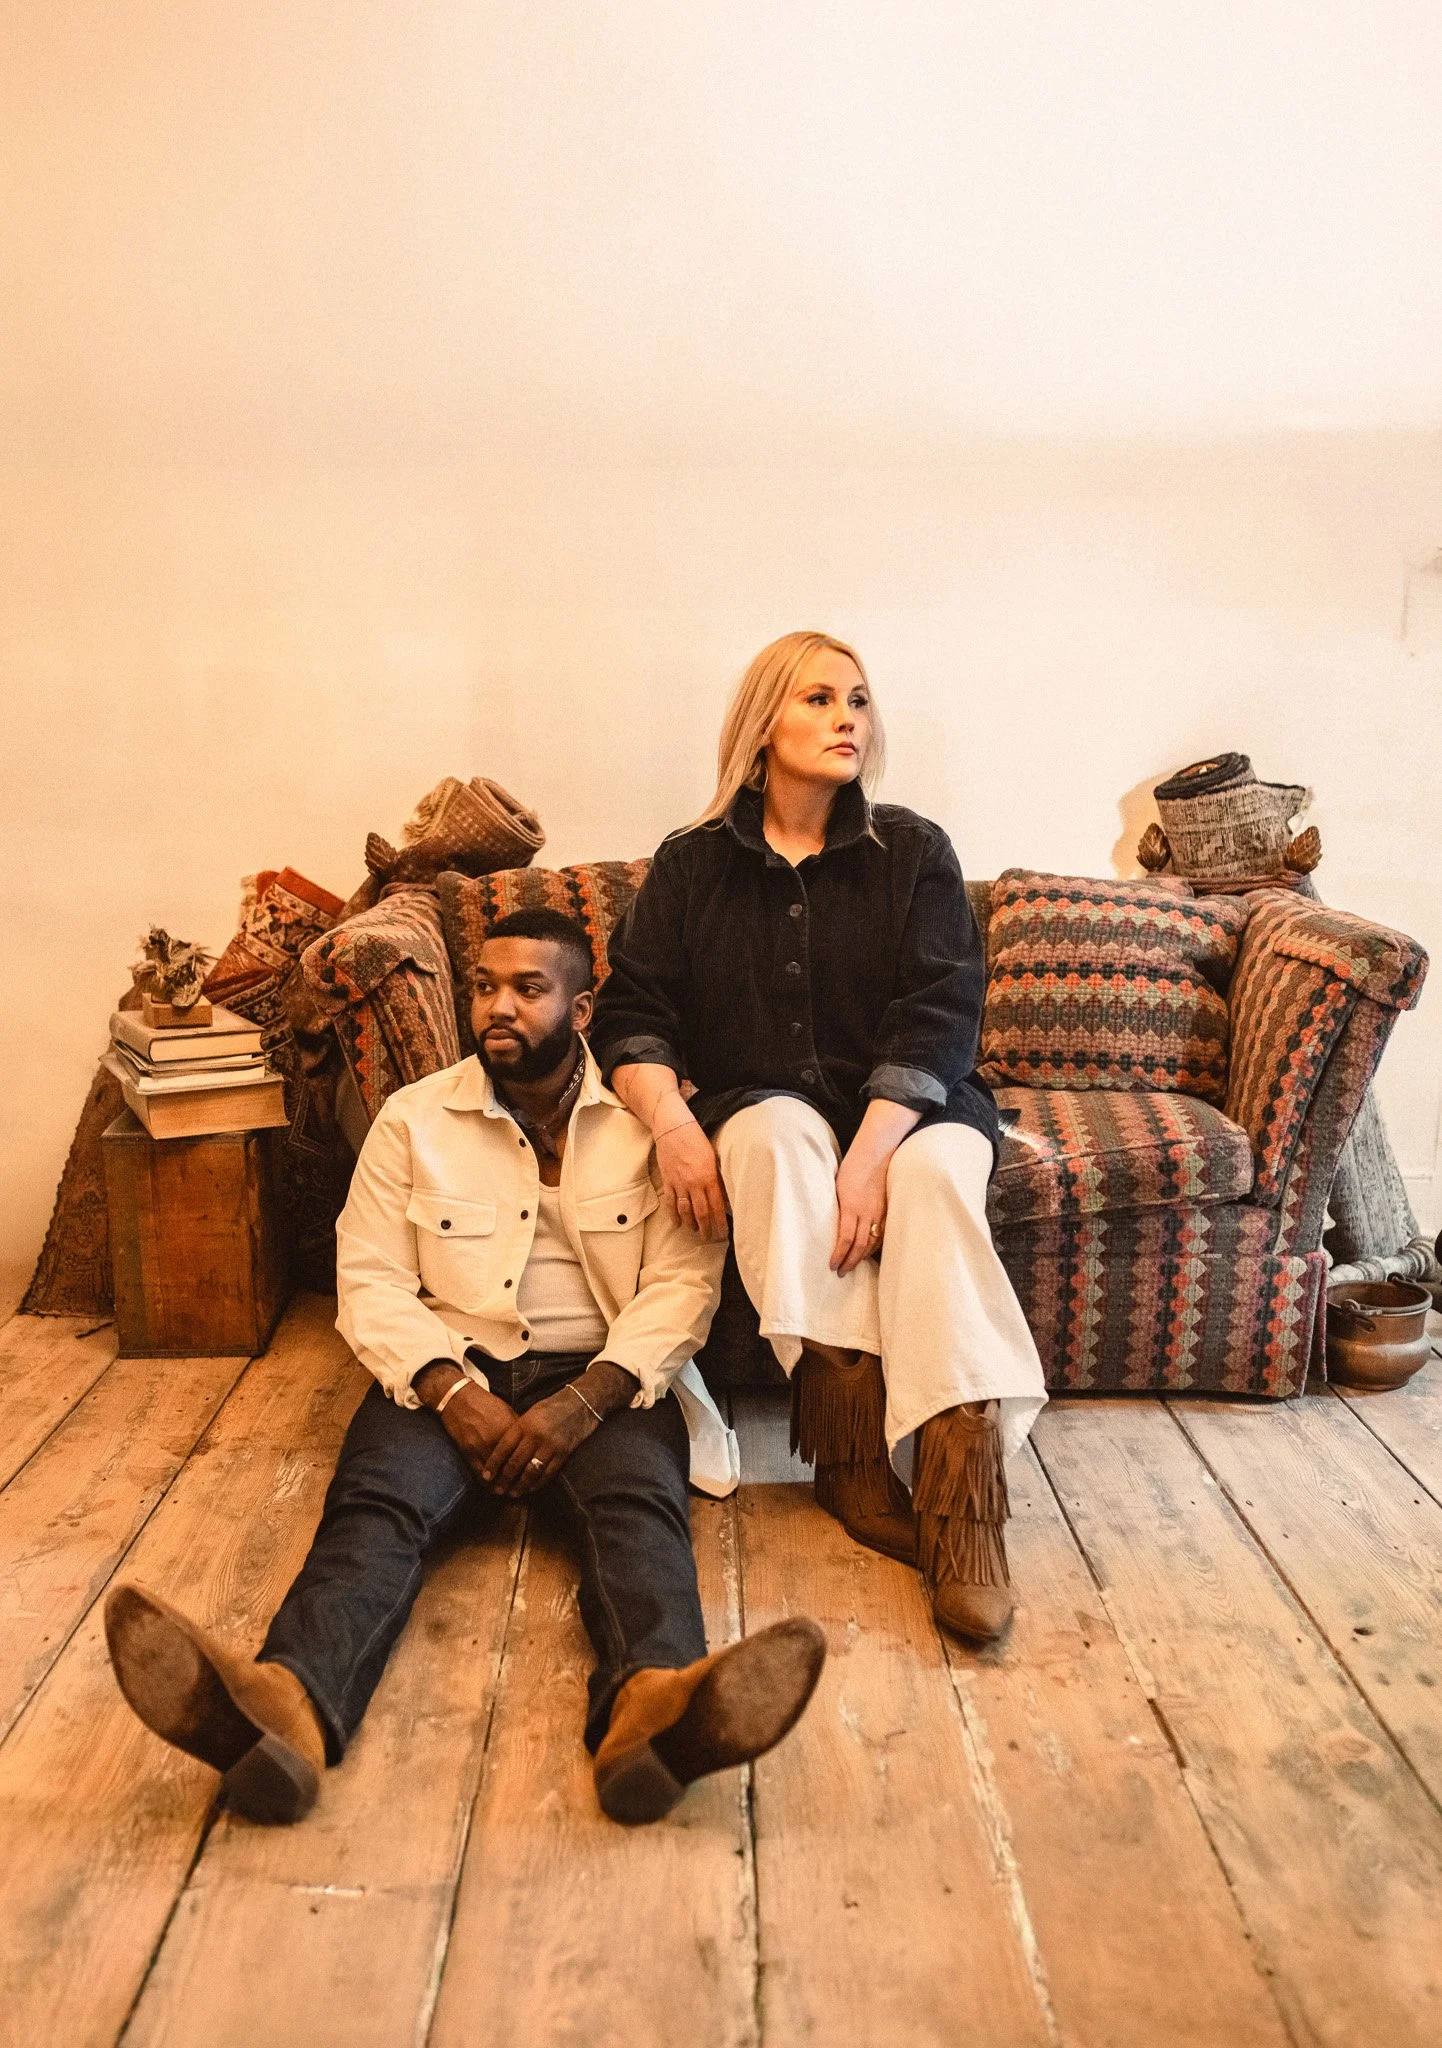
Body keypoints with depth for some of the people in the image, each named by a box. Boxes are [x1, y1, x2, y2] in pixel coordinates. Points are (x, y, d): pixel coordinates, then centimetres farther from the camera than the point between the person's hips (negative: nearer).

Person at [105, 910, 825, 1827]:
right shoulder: (415, 1119, 9)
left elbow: (684, 1281, -4)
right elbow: (370, 1279, 3)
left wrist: (583, 1401, -19)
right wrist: (451, 1392, -15)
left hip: (603, 1379, -1)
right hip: (450, 1373, 1)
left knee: (640, 1502, -32)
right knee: (375, 1503, -29)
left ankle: (653, 1702, -60)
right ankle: (287, 1706, -55)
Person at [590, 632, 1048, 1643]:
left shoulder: (914, 851, 3)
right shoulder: (694, 864, 8)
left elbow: (941, 1014, -9)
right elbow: (632, 1013, 2)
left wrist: (871, 1153, -25)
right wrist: (672, 1123, -20)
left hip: (907, 1105, 0)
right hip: (764, 1102, 1)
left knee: (940, 1170, -34)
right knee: (778, 1135, -35)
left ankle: (963, 1488, -40)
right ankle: (852, 1435, -36)